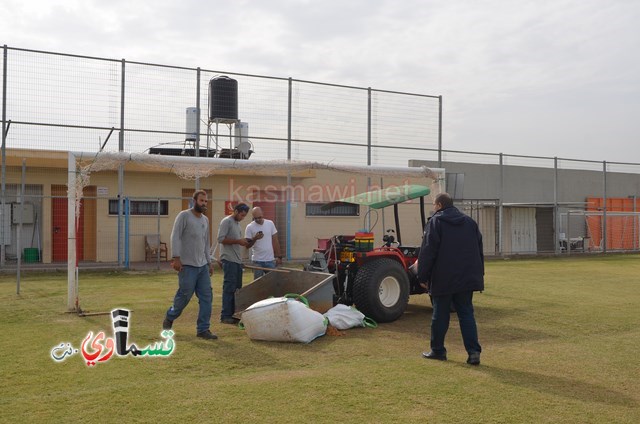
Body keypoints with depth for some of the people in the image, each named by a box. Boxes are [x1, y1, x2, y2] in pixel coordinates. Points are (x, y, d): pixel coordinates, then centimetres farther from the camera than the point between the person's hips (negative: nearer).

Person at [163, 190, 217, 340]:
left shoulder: (205, 220, 16)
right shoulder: (184, 216, -7)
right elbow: (175, 237, -12)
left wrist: (209, 262, 19)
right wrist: (176, 258, -20)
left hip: (203, 266, 7)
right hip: (188, 265, -7)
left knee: (206, 297, 2)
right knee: (184, 296, -1)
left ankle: (203, 329, 8)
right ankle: (169, 317, 26)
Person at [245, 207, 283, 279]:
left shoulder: (270, 224, 4)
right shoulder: (249, 227, -5)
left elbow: (275, 241, 8)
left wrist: (278, 256, 6)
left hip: (270, 260, 2)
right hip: (257, 261, -2)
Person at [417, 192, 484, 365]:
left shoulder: (436, 222, -6)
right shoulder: (470, 222, 12)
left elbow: (427, 252, -10)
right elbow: (479, 250, 16)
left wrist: (423, 277, -4)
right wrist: (479, 274, 20)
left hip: (443, 279, -5)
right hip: (467, 278, 5)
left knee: (440, 315, 6)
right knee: (466, 314, 7)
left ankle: (438, 350, 17)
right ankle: (474, 351, -2)